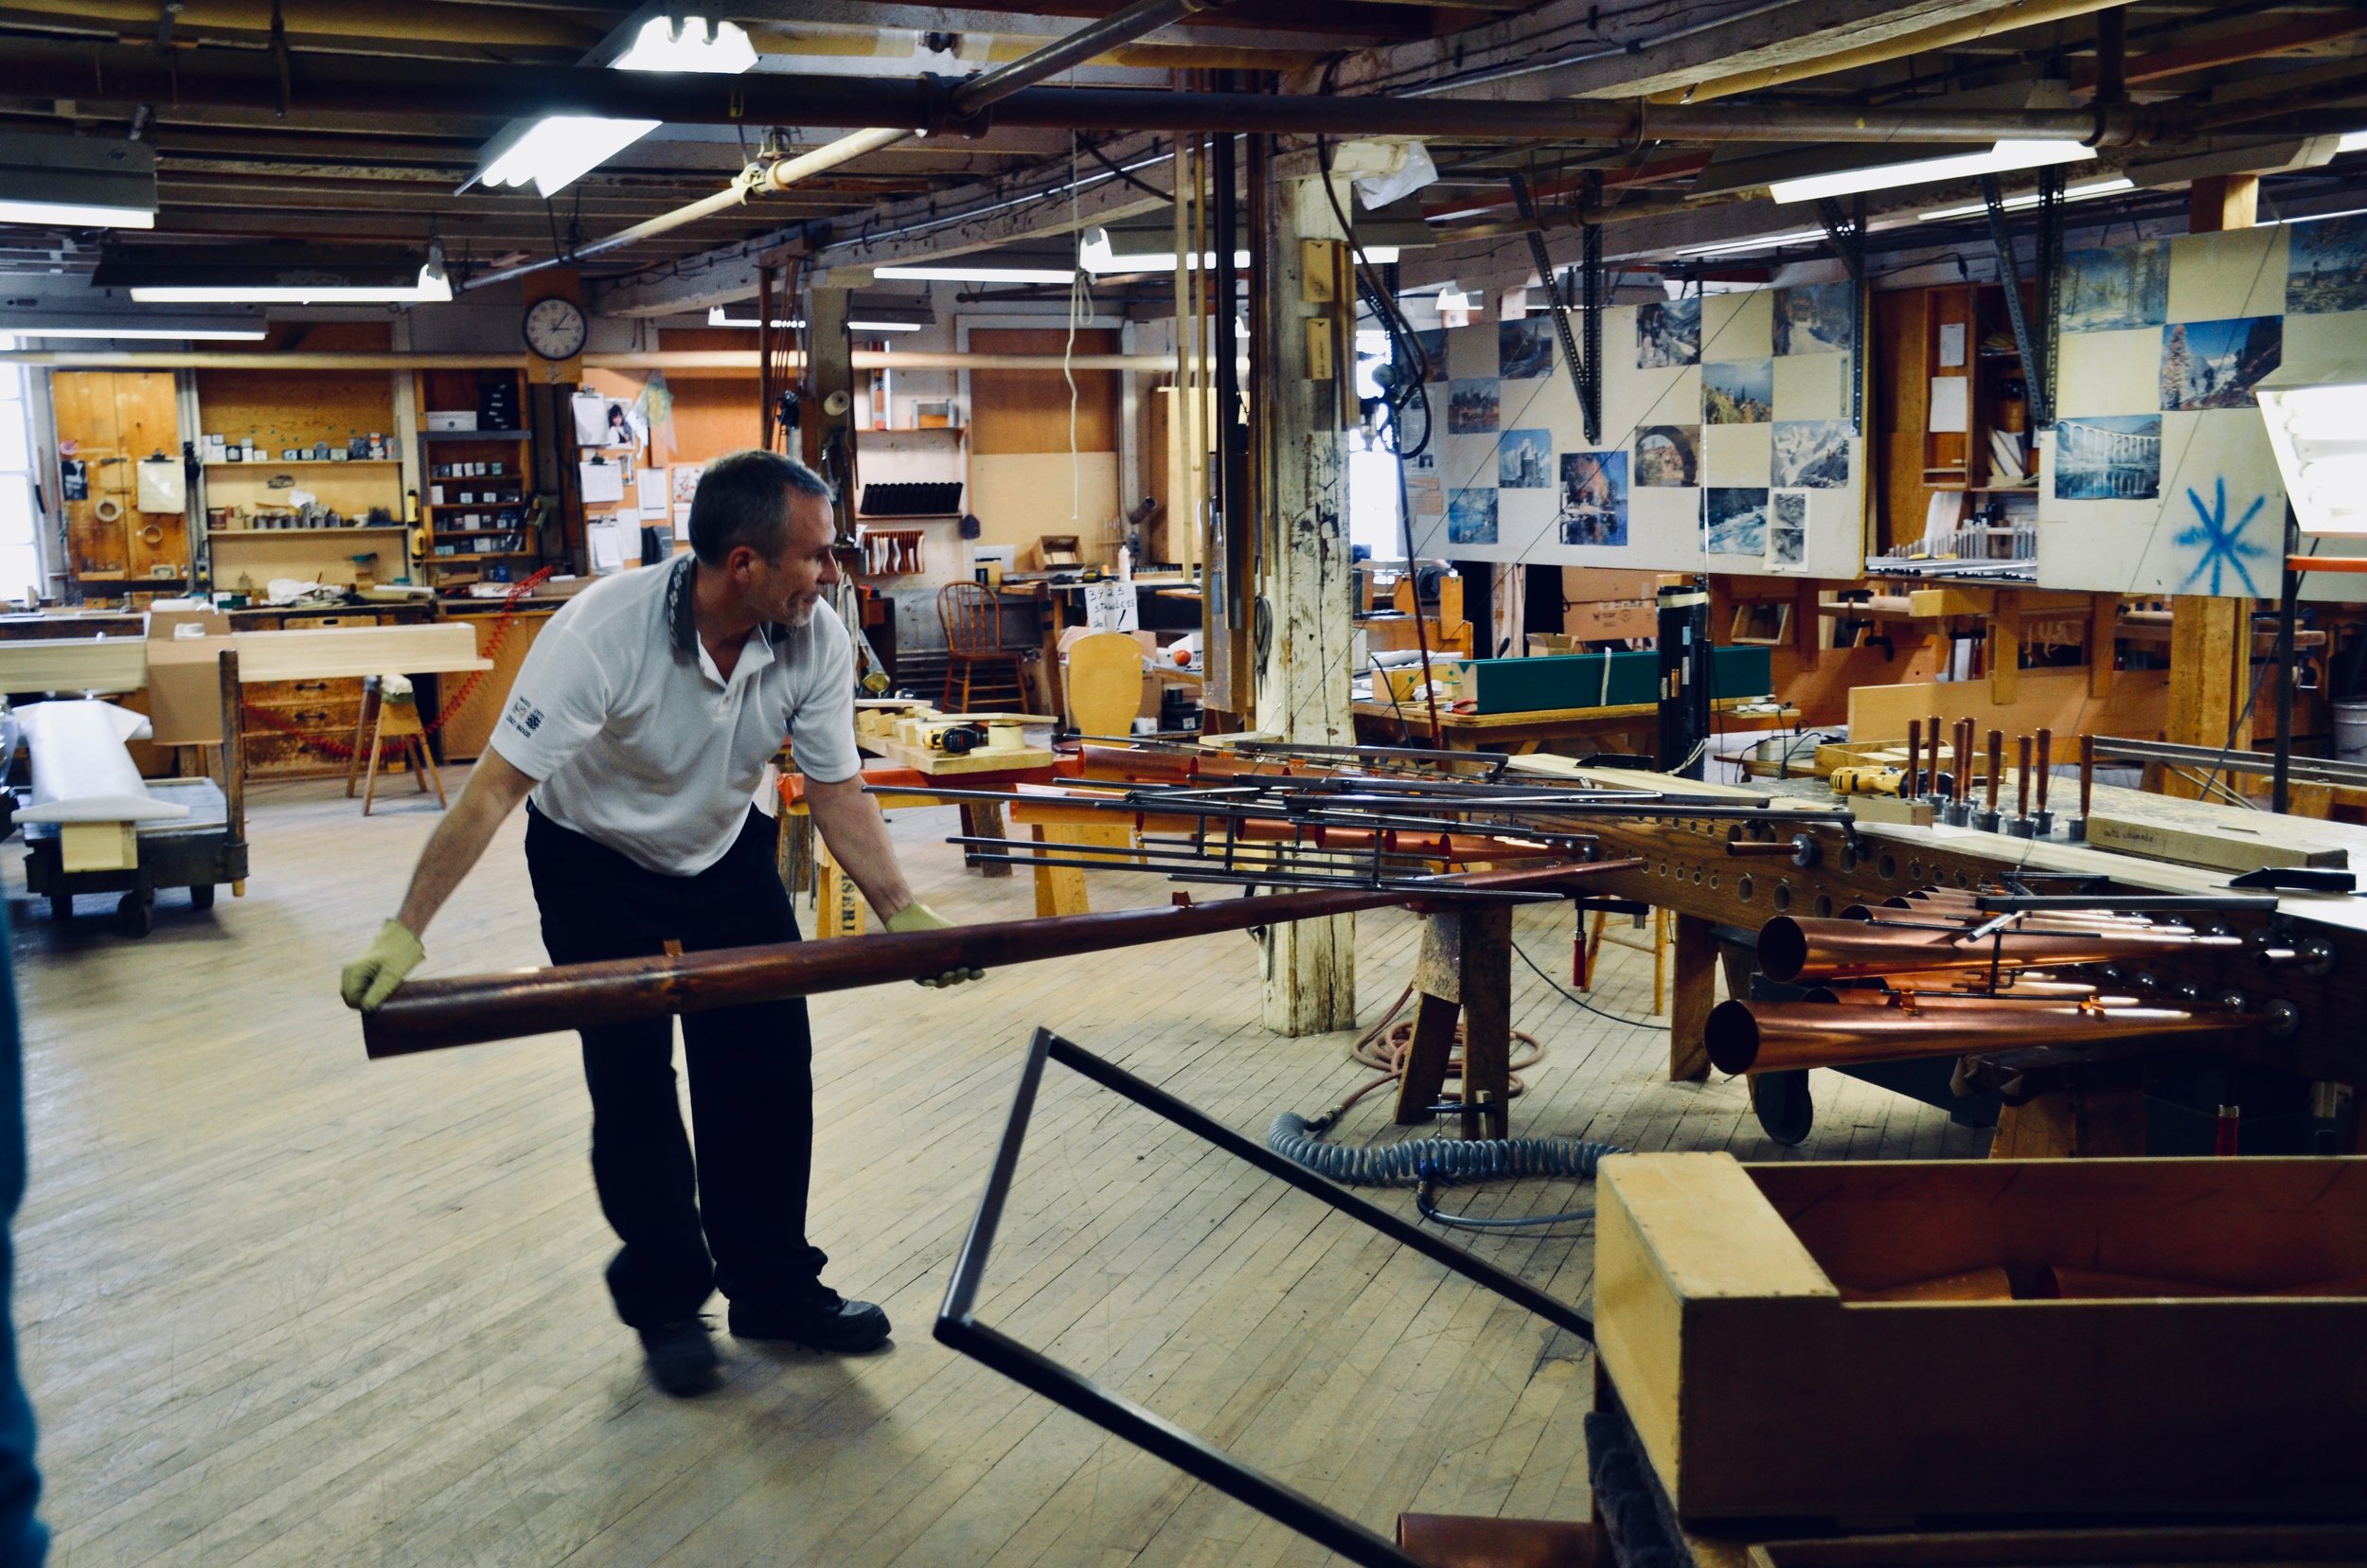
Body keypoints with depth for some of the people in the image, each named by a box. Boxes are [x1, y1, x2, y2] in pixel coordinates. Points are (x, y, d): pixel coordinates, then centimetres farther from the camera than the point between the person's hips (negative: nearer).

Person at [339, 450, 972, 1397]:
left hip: (725, 852, 4)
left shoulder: (818, 640, -20)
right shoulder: (605, 631, -34)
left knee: (767, 1069, 1)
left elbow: (836, 789, -9)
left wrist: (900, 910, -18)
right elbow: (496, 788, -33)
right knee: (632, 1086, -3)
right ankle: (665, 1302, 17)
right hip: (595, 863, -4)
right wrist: (406, 930, -36)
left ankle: (773, 1288, 19)